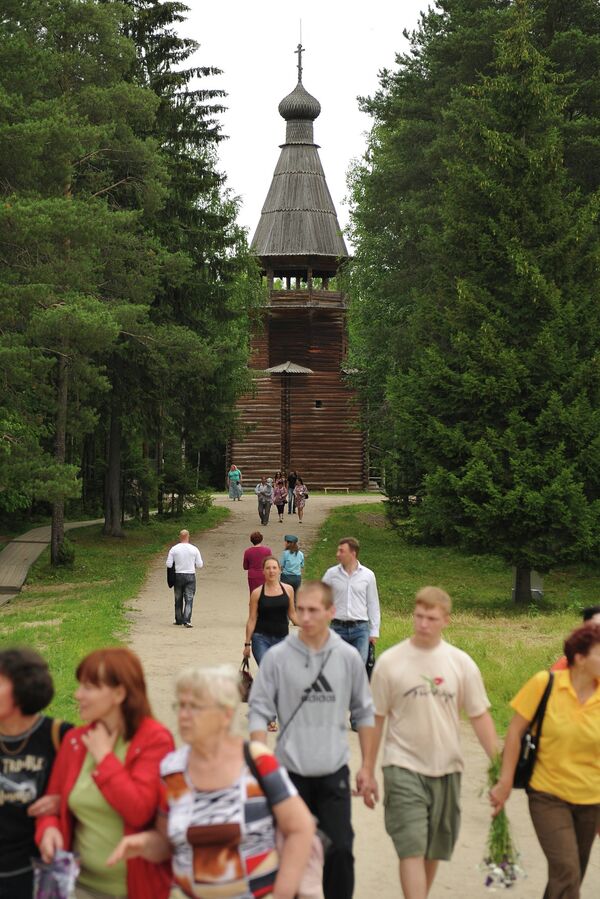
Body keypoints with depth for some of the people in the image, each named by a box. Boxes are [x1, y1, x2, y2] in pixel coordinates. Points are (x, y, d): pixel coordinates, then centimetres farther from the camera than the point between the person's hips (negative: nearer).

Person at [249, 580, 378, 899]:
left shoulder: (348, 657, -1)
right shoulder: (277, 657, -5)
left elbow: (364, 713, 8)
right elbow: (259, 712, -2)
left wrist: (366, 768, 8)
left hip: (334, 774, 0)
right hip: (290, 774, 0)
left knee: (340, 851, -5)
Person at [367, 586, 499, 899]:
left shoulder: (461, 663, 0)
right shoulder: (390, 662, -5)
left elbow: (480, 717, 3)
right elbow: (376, 719, 2)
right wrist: (368, 770, 3)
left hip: (446, 768, 3)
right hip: (403, 767, -3)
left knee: (434, 849, 14)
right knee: (411, 848, -12)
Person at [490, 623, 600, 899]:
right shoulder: (545, 684, -12)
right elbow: (515, 731, -4)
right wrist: (505, 783, -4)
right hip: (548, 795, -3)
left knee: (570, 874, 14)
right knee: (566, 872, -15)